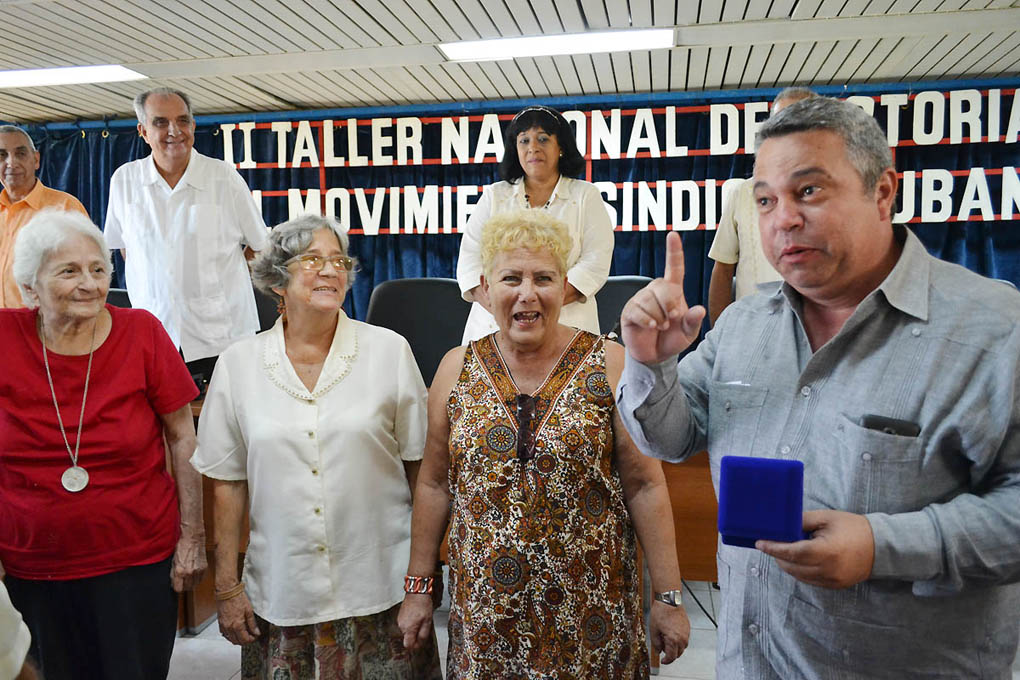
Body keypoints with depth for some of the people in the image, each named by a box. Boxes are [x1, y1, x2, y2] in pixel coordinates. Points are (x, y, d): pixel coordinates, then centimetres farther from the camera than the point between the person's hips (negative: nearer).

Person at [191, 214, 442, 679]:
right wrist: (227, 587, 5)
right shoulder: (238, 364, -1)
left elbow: (419, 465, 0)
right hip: (282, 592, 1)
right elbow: (228, 482, 4)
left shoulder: (390, 351, -5)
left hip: (380, 586, 0)